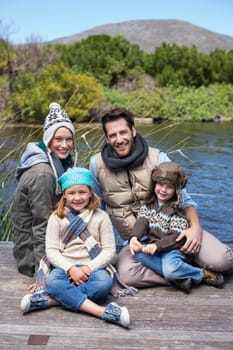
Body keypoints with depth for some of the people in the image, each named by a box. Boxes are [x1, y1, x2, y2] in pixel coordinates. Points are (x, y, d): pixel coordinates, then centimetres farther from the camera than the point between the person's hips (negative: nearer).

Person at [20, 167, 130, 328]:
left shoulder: (101, 216, 2)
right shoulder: (57, 217, 4)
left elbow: (109, 250, -2)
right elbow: (52, 250, -3)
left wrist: (89, 267, -17)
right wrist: (71, 269, -19)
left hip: (94, 267, 0)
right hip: (65, 267, 1)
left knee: (104, 283, -33)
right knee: (53, 282, -33)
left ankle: (50, 299, -29)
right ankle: (104, 312, -39)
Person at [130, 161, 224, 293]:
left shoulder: (176, 211, -4)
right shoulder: (148, 205, 11)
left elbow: (176, 237, -13)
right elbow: (141, 222, -4)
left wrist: (157, 246, -29)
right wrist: (134, 237, -25)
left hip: (172, 248, -5)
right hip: (152, 246, 5)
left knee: (171, 270, -35)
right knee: (138, 252, -28)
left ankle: (204, 274, -5)